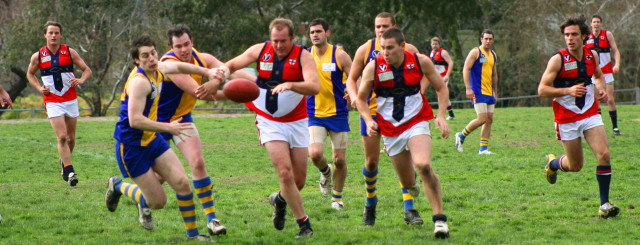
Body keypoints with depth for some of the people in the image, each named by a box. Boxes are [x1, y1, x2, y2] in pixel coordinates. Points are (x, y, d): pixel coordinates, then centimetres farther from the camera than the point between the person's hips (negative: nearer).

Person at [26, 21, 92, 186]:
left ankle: (64, 162, 35)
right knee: (62, 137, -15)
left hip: (71, 100, 2)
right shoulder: (38, 56, -1)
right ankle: (69, 171, -14)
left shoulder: (69, 52, -1)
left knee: (71, 137, 9)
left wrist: (81, 80, -19)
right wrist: (39, 88, -1)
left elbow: (87, 70, 3)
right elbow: (30, 74, 16)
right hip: (52, 101, -2)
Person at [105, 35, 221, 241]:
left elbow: (177, 66, 23)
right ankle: (118, 186, 22)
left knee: (181, 182, -2)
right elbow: (135, 120, -35)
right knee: (158, 201, -3)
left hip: (152, 139, 8)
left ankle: (192, 233, 13)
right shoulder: (139, 81, -27)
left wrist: (207, 72, 14)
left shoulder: (157, 69, 0)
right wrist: (168, 127, -35)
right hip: (131, 146, -8)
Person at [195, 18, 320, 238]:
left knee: (299, 180, 4)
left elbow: (314, 86, -28)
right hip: (269, 121, 0)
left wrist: (290, 85, -44)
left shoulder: (302, 56, -13)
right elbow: (230, 65, 3)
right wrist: (216, 81, -16)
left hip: (297, 122, 0)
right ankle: (304, 224, -4)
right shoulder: (260, 50, -5)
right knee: (285, 173, -15)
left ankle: (280, 200, 39)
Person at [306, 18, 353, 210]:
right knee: (315, 154, -20)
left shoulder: (339, 55, -5)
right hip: (315, 114, 1)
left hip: (338, 114, -1)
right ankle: (325, 172, 16)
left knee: (340, 160, 2)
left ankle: (337, 197, 24)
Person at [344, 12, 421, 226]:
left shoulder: (408, 50, -2)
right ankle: (370, 202, 28)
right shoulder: (365, 49, 0)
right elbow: (351, 79, 6)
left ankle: (409, 207, -4)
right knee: (371, 161, 5)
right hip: (371, 111, 1)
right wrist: (354, 96, -14)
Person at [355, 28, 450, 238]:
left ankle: (439, 219, -21)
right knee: (407, 182, 7)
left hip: (416, 122, -2)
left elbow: (441, 88, 6)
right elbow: (361, 98, 6)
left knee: (424, 166, -28)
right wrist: (368, 120, -11)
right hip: (390, 130, 2)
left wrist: (441, 116, -6)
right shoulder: (373, 67, -9)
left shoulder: (420, 61, -9)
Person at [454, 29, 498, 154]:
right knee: (482, 118, -15)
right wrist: (468, 88, -19)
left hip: (489, 92, 8)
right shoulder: (475, 52, -6)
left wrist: (495, 92, 23)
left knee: (489, 119, 3)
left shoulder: (493, 55, 17)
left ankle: (483, 149, 7)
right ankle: (461, 135, 5)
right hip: (478, 91, -8)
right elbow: (466, 69, -11)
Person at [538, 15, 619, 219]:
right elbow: (542, 89, -13)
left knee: (604, 154, -15)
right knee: (575, 166, 5)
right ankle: (551, 163, 41)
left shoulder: (592, 55, 1)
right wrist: (568, 90, -25)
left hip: (590, 114, 3)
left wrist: (601, 89, 2)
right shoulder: (558, 59, -14)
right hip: (566, 119, -3)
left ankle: (604, 204, -6)